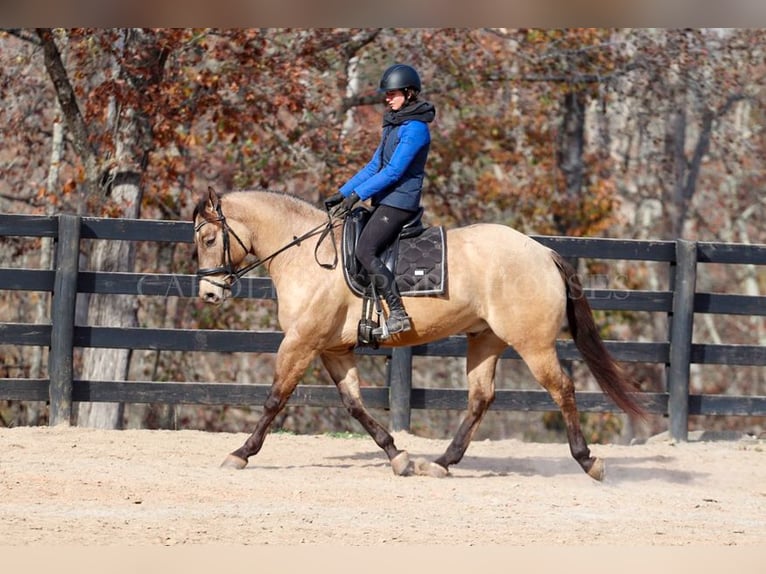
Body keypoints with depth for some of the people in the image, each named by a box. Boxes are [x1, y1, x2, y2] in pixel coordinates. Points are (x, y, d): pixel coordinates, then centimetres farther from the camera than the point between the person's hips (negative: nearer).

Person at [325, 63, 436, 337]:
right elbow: (374, 166, 21)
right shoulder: (394, 125, 18)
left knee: (365, 251, -23)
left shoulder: (415, 128, -13)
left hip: (400, 200, -10)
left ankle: (398, 313, -27)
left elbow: (393, 171, -20)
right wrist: (343, 193, 14)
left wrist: (358, 194, -21)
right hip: (385, 201, 10)